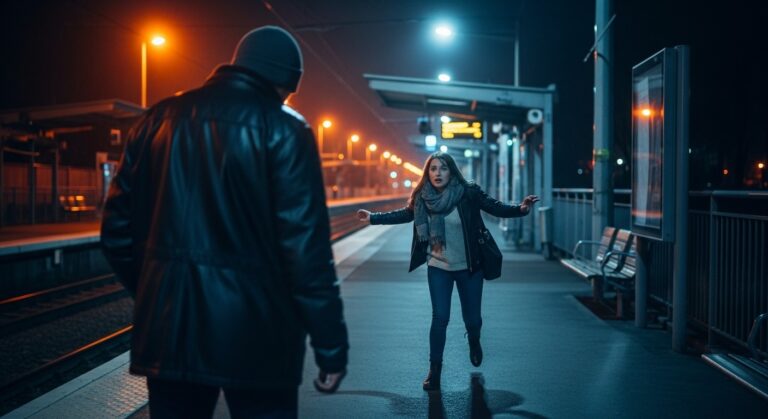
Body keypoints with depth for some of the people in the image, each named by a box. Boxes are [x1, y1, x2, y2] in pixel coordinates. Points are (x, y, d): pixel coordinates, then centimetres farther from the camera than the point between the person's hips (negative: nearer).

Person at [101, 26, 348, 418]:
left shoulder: (158, 120, 8)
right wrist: (331, 347, -9)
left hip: (169, 329, 5)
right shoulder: (283, 129, -7)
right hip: (254, 334, -4)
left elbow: (117, 231, 10)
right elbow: (306, 248, -14)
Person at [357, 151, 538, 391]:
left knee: (472, 318, 8)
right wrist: (374, 218, 9)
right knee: (440, 318, -3)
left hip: (469, 267, -1)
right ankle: (435, 368, 12)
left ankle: (474, 341, 45)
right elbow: (405, 214, 10)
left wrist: (521, 209, -28)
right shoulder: (422, 197, -7)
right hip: (438, 268, 1)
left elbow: (496, 208, -11)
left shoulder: (468, 193, -14)